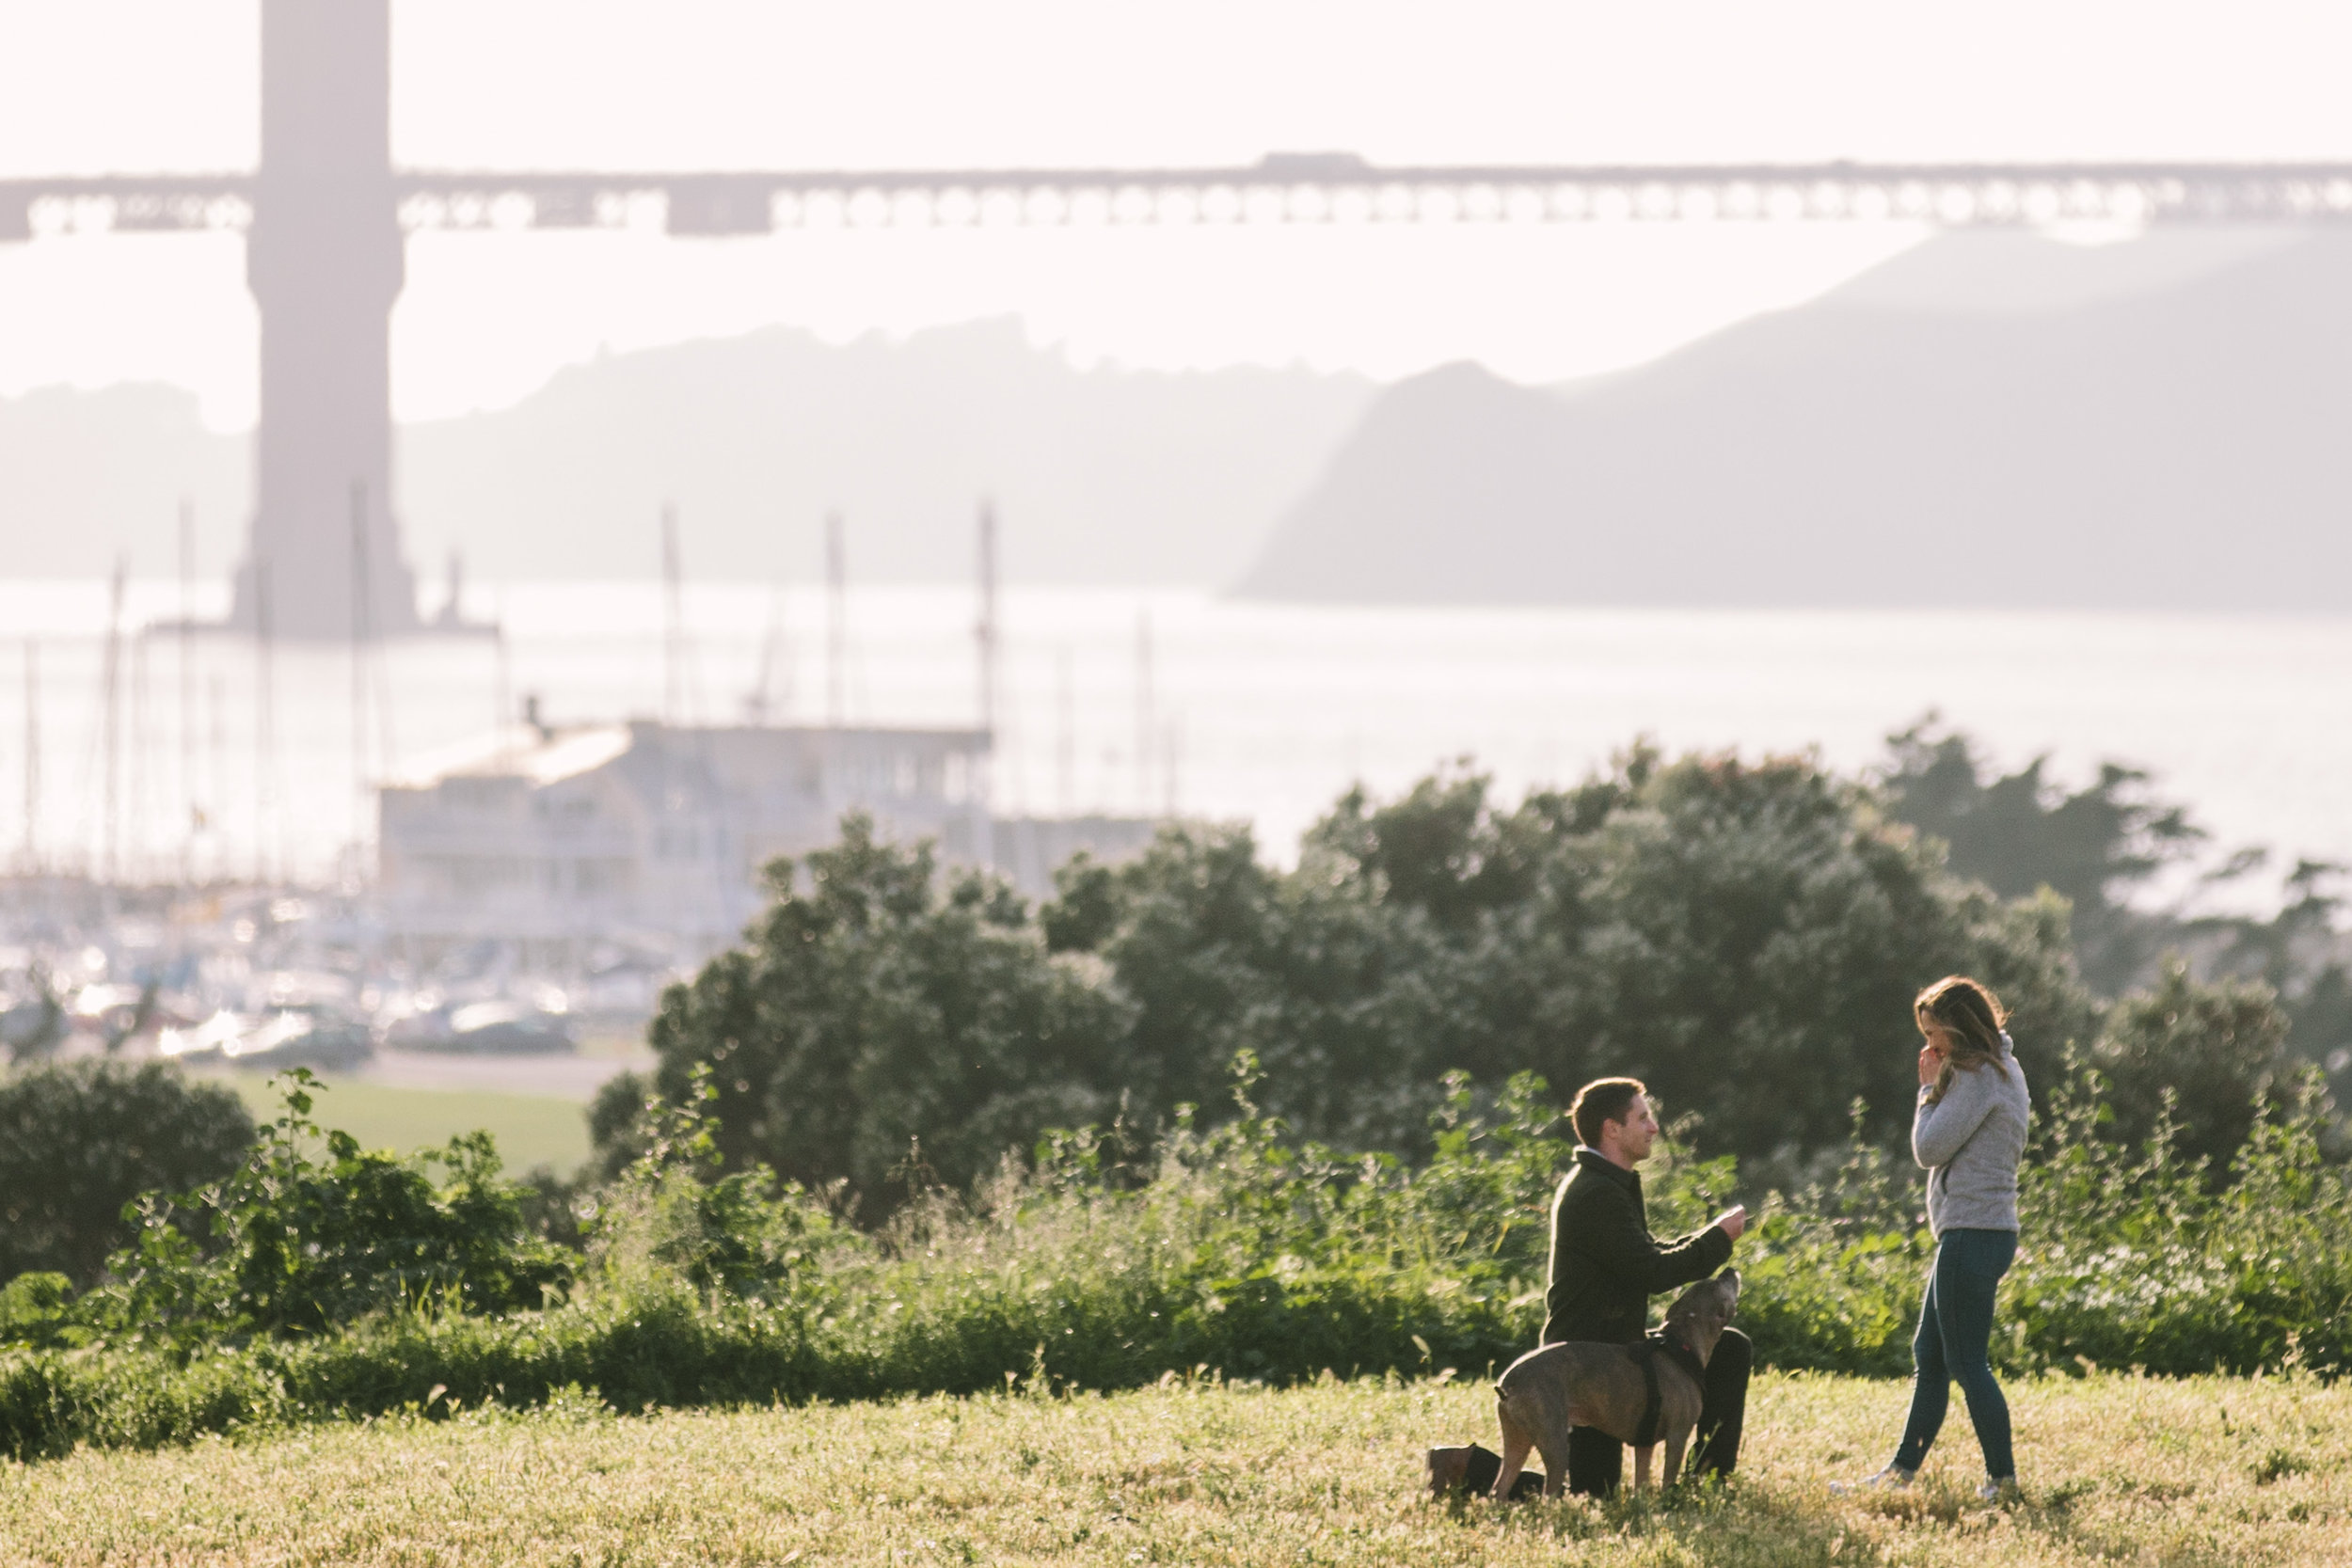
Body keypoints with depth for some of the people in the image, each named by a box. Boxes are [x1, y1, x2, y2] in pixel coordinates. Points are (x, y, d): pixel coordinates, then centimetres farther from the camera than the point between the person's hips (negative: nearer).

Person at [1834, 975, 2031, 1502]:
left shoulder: (1976, 1078, -16)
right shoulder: (2004, 1071, 16)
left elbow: (1930, 1149, -15)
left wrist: (1929, 1088, -7)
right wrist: (1936, 1087, 12)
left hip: (1972, 1235, -11)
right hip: (1983, 1234, 11)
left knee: (1967, 1363, -5)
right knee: (1928, 1356, 14)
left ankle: (2002, 1479, -1)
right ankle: (1901, 1472, 17)